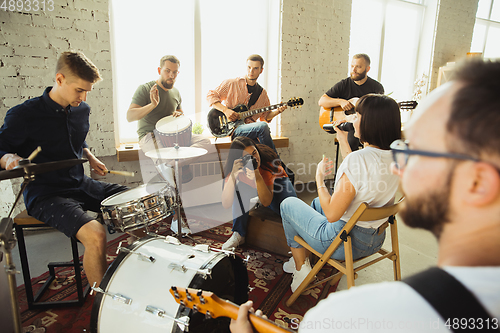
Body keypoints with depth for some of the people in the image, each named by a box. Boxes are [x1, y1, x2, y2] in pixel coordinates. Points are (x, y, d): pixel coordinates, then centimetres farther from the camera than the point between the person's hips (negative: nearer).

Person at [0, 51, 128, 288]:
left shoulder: (82, 110, 6)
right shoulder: (24, 115, -14)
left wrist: (90, 158, 7)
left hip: (80, 184, 7)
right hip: (45, 194, -7)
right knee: (95, 235, -32)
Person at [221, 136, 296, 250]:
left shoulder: (268, 161, -36)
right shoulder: (237, 168, -29)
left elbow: (266, 202, -39)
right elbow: (226, 204, -40)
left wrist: (257, 177, -55)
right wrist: (233, 174, -51)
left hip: (276, 185, -2)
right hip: (254, 189, 3)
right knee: (240, 187, -31)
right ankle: (239, 234, -17)